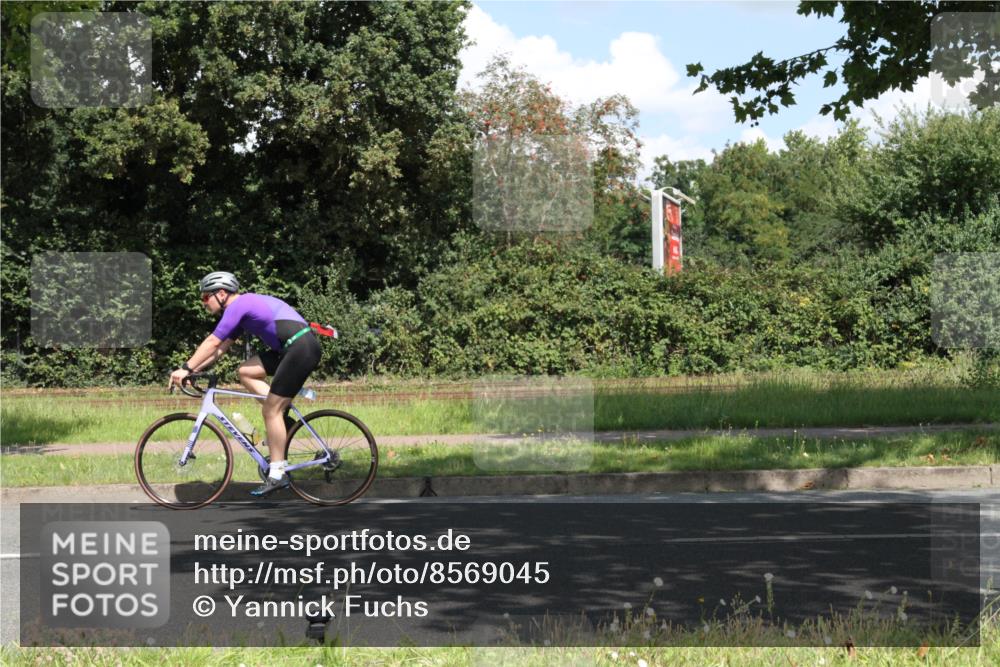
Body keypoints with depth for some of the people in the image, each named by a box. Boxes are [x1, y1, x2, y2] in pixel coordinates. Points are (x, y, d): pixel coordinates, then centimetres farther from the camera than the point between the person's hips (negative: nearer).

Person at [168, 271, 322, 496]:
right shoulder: (244, 306, 21)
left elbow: (212, 343, -11)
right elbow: (221, 348, 24)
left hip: (302, 349, -9)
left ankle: (277, 474, -1)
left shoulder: (238, 305, -8)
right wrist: (194, 369, 17)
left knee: (270, 410, -5)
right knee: (246, 372, 12)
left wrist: (186, 369, -6)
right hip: (292, 349, 9)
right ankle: (282, 420, 11)